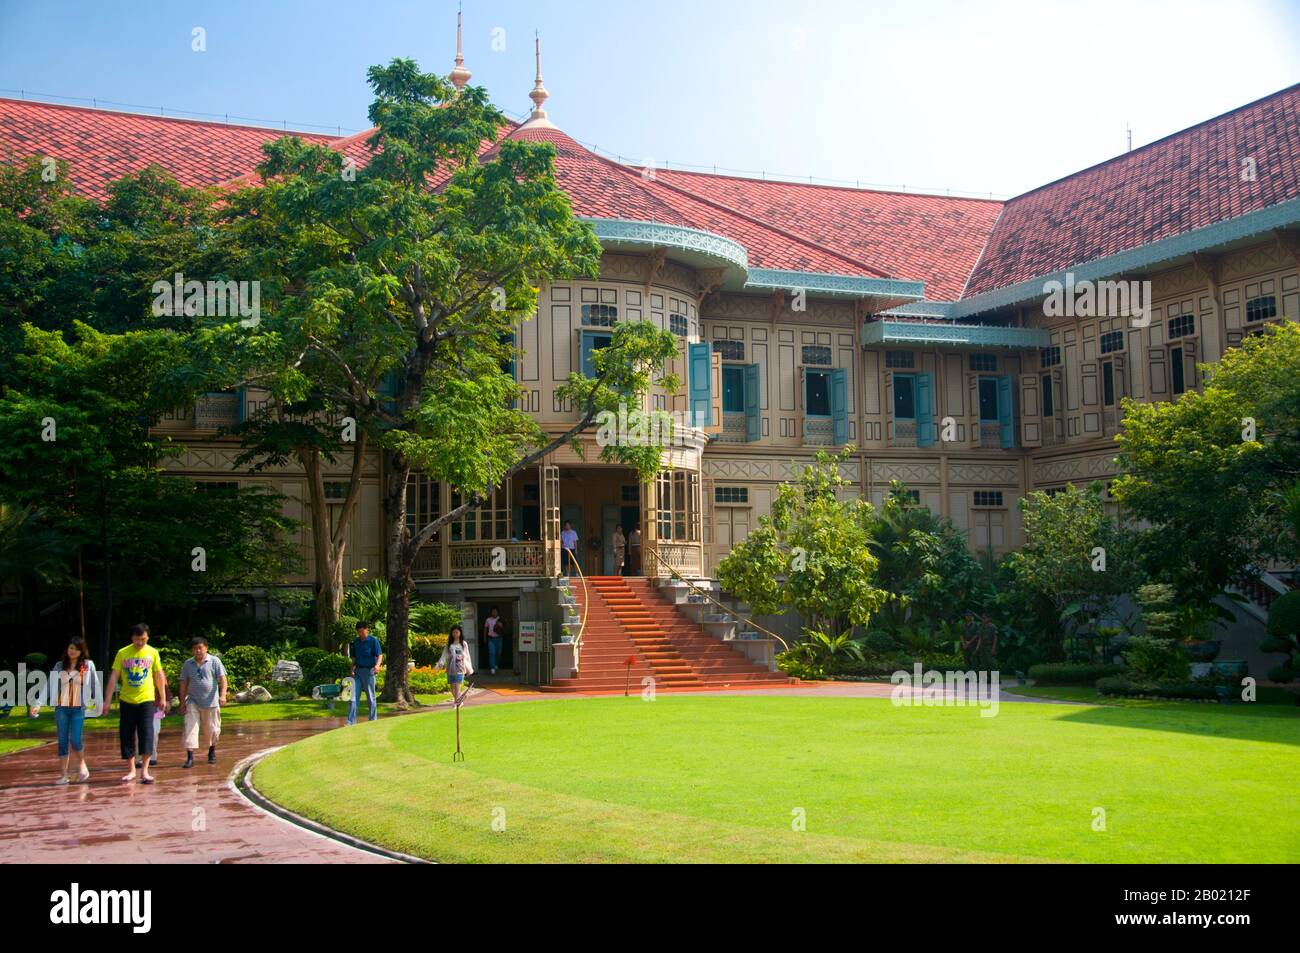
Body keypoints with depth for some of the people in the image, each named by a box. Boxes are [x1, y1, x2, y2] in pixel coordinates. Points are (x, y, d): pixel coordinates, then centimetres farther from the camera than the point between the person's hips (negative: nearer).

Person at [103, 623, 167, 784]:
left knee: (146, 734, -10)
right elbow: (114, 677, -2)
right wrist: (108, 700, -6)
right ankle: (132, 770, 17)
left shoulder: (152, 653, -1)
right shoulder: (122, 653, -3)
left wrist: (163, 698, 8)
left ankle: (144, 771, -7)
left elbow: (159, 676, 6)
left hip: (146, 700, -1)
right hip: (126, 701, 1)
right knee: (126, 736, 5)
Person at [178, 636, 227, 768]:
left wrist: (223, 695, -20)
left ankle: (212, 752, 32)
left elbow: (222, 679, -6)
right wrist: (182, 702, 5)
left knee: (211, 729, 9)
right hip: (192, 702, 2)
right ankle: (190, 757, -9)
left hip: (211, 702, -2)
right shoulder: (187, 664, 7)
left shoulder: (214, 661, -2)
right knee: (190, 728, -9)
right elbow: (184, 684, 9)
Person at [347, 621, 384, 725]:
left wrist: (377, 665, -29)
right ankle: (351, 721, 0)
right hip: (358, 671, 5)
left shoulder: (373, 640, -5)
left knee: (371, 697, 3)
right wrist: (352, 669, 5)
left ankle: (373, 720, 12)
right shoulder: (356, 641, 11)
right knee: (354, 696, -1)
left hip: (369, 671, -5)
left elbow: (380, 655, -10)